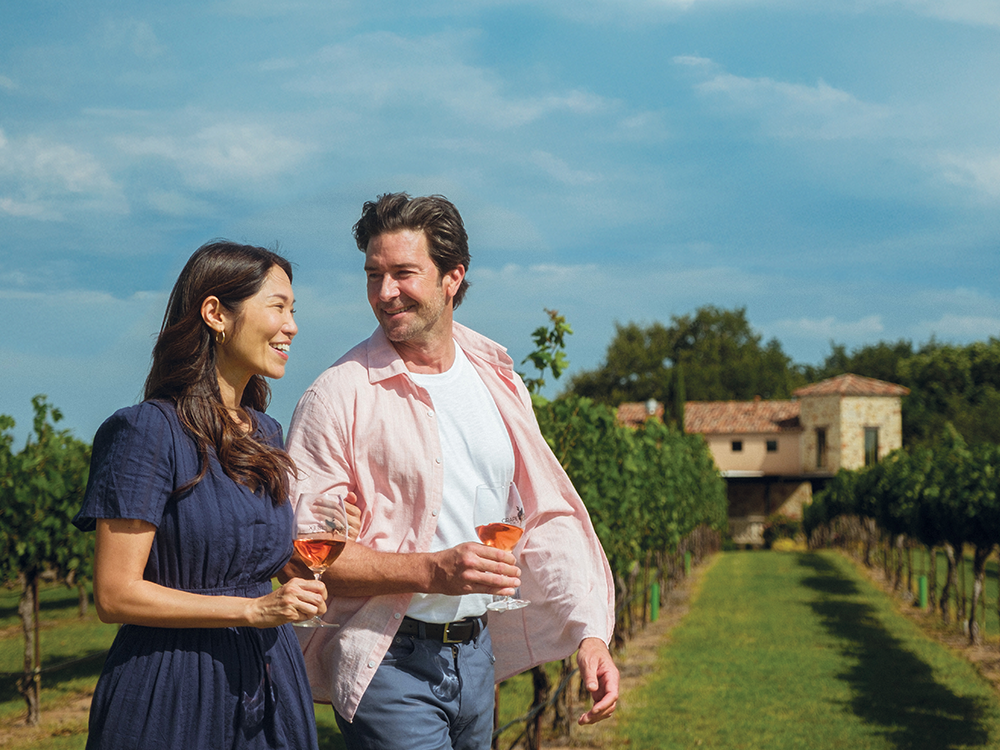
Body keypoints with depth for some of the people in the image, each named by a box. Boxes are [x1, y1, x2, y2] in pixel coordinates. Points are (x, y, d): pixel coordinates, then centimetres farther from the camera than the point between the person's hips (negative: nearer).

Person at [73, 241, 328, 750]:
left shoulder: (264, 434, 11)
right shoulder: (148, 431, -12)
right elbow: (116, 595, -16)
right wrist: (253, 609, -20)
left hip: (269, 684, 7)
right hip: (174, 691, -7)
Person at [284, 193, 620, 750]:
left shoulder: (498, 382, 7)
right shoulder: (340, 396, -10)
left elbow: (548, 517, 11)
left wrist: (589, 634, 1)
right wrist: (432, 571, -22)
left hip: (476, 655, 6)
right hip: (387, 660, -5)